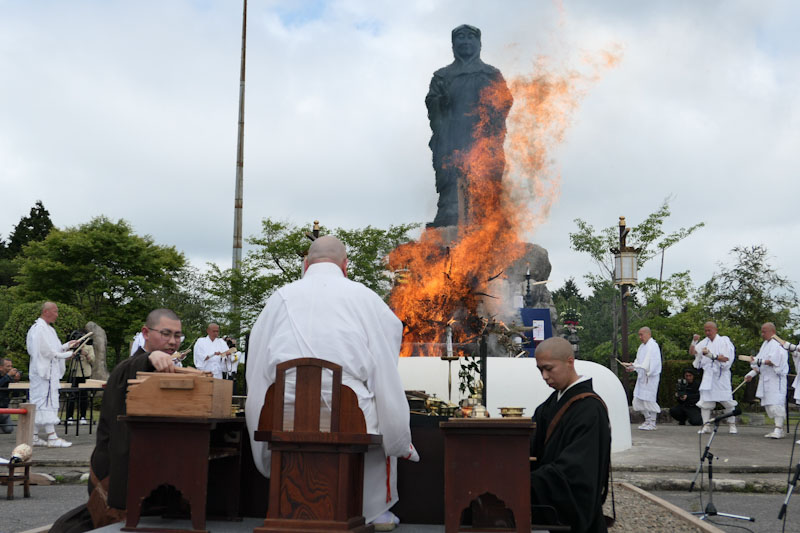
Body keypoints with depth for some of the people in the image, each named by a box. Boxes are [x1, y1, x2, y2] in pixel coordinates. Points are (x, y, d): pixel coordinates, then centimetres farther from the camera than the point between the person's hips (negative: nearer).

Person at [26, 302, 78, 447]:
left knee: (38, 403, 10)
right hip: (44, 371, -10)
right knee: (48, 401, -10)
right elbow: (47, 351, -19)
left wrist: (66, 346, 8)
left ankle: (34, 437, 14)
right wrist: (66, 355, -12)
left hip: (48, 371, 10)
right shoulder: (40, 328, -14)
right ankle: (52, 438, -11)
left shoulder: (47, 328, 19)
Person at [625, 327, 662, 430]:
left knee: (649, 400, -5)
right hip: (642, 376, 9)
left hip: (650, 377, -9)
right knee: (638, 399, 9)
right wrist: (632, 366, 4)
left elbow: (653, 363, -19)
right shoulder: (642, 346, 16)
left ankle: (652, 424, 4)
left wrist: (648, 373, -22)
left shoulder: (653, 346, -12)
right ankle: (648, 420, 22)